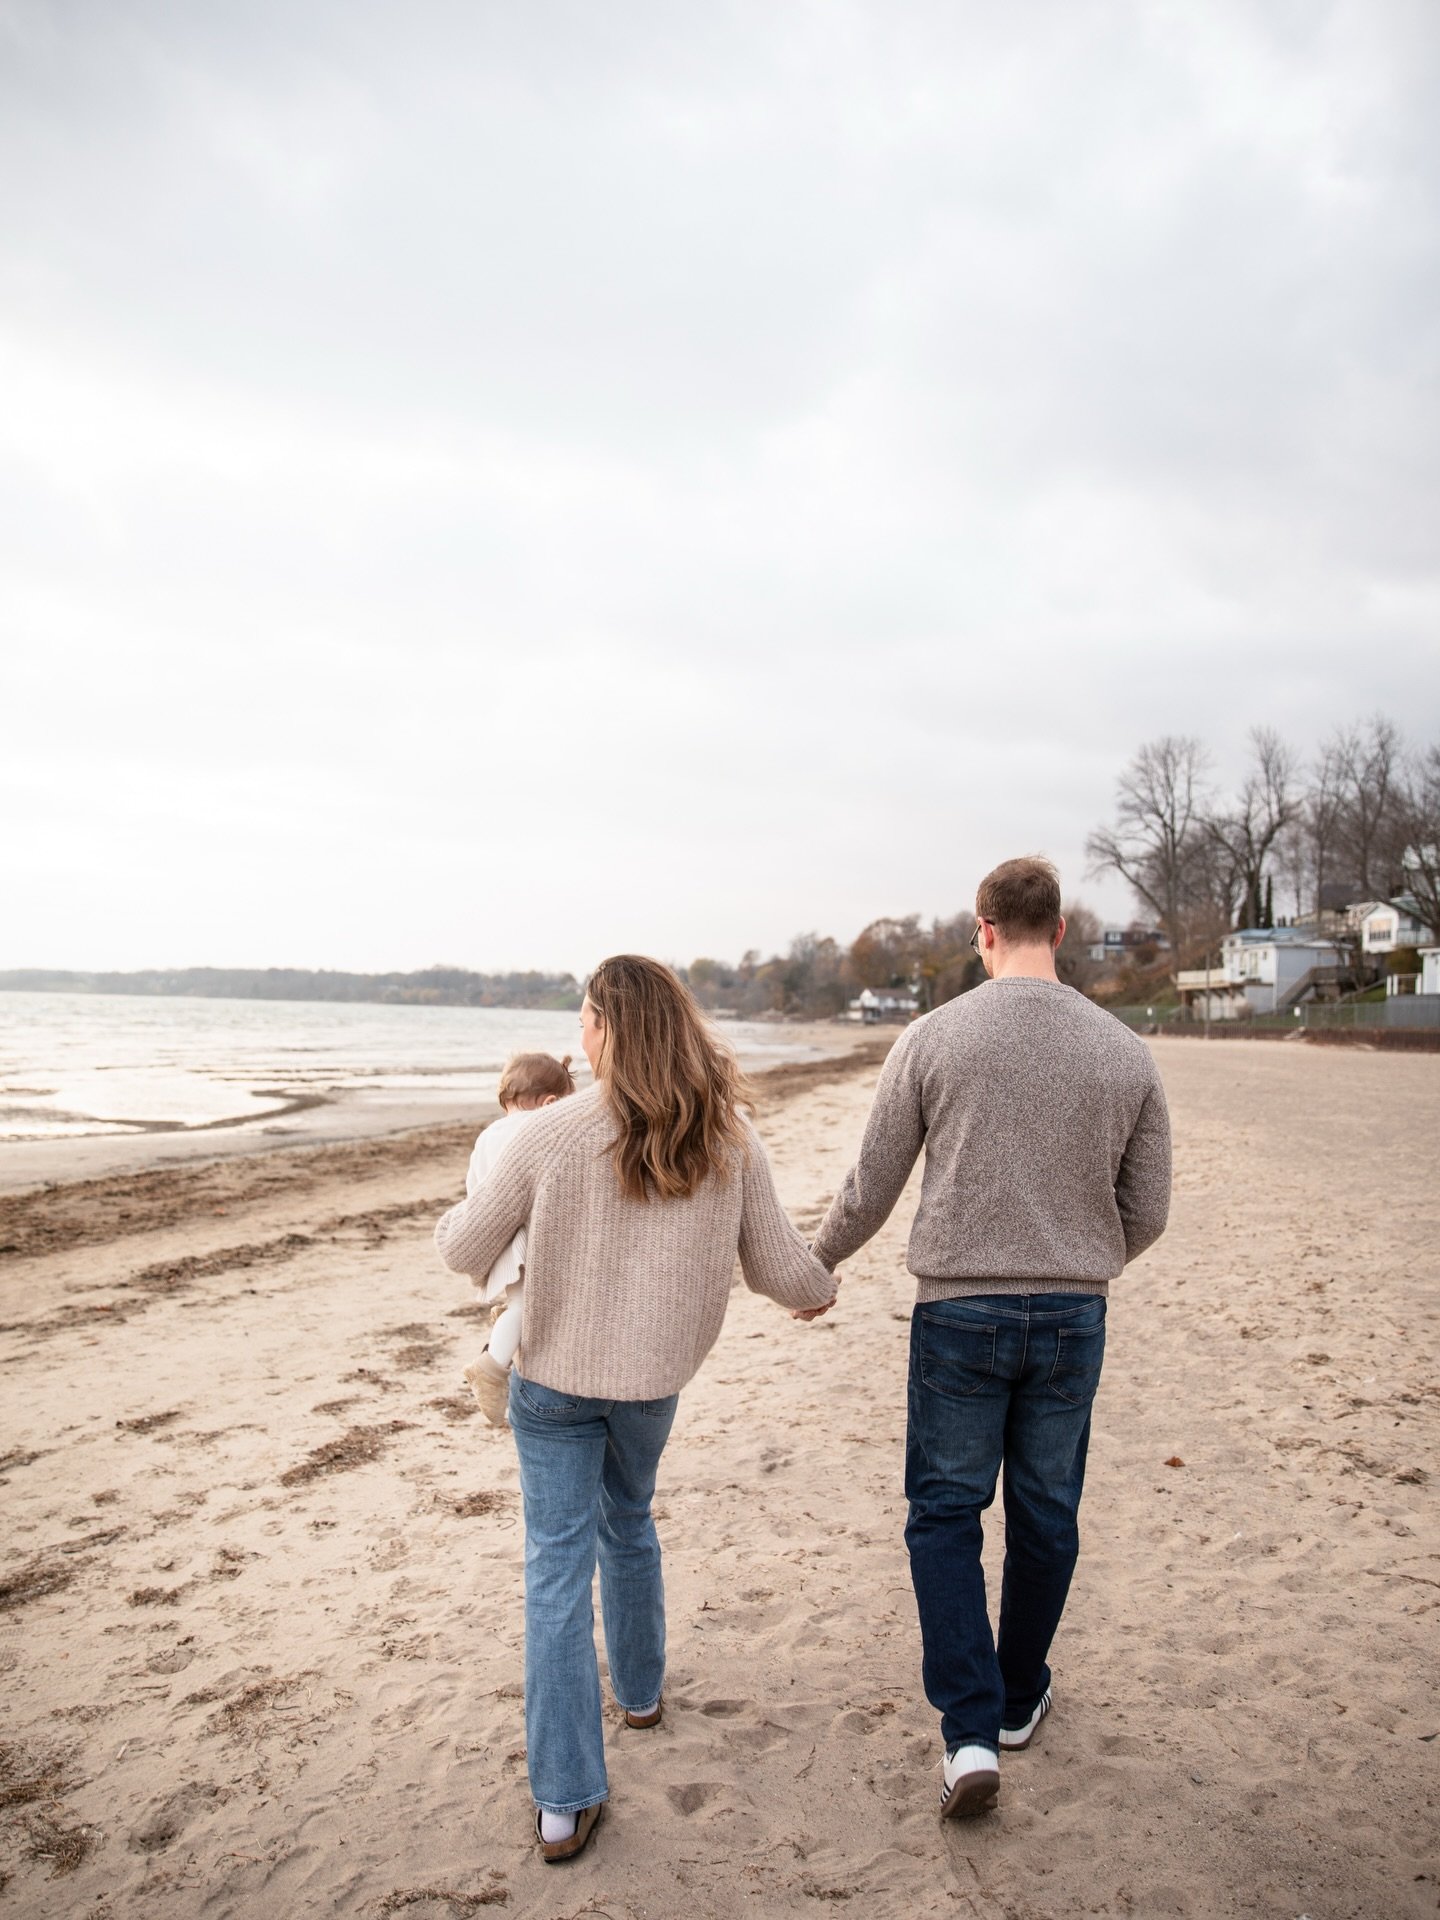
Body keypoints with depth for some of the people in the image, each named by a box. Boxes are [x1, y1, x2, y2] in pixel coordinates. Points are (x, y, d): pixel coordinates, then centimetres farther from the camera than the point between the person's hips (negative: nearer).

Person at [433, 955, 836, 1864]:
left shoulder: (551, 1135, -19)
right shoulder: (729, 1142, -12)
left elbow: (467, 1252, -9)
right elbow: (780, 1271, -6)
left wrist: (459, 1214, 13)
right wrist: (824, 1287, 16)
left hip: (554, 1378, -3)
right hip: (654, 1379, 3)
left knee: (559, 1567, 6)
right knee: (628, 1522, 28)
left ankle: (565, 1801, 10)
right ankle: (641, 1688, 47)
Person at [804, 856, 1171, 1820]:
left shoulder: (934, 1037, -9)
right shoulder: (1125, 1051, -2)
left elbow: (870, 1189, -3)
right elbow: (1146, 1213, 5)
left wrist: (817, 1265, 15)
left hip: (959, 1311, -2)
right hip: (1073, 1317, 3)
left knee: (946, 1513, 12)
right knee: (1046, 1515, 18)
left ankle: (971, 1732, 6)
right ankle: (1020, 1700, 36)